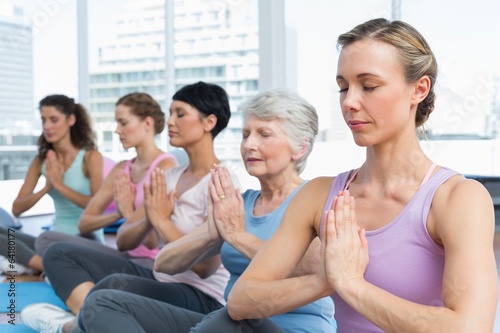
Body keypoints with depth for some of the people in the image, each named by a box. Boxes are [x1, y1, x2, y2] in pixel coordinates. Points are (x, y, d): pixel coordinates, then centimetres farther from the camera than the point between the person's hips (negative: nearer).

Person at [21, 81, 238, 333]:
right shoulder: (170, 176, 11)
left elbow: (205, 267, -19)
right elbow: (123, 241, 10)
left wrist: (161, 220, -14)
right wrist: (149, 220, -10)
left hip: (204, 299, -8)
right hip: (159, 281, 8)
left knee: (114, 285, -37)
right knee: (59, 253, 0)